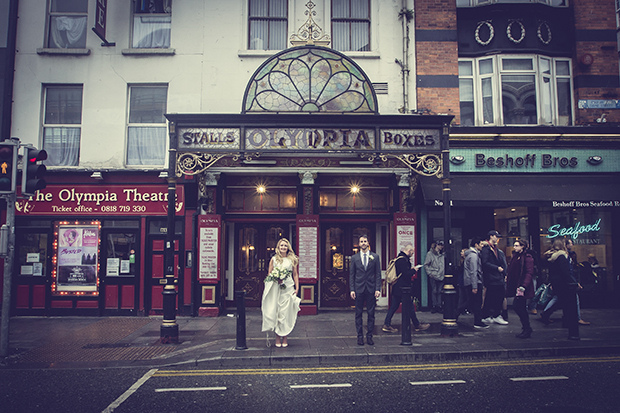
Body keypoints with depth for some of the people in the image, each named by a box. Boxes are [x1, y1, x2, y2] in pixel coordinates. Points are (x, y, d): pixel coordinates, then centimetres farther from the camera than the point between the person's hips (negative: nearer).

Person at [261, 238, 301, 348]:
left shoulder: (292, 259, 8)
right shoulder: (274, 259, 7)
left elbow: (295, 274, 9)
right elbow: (269, 275, 8)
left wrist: (297, 288, 2)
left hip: (288, 289, 0)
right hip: (275, 289, 0)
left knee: (286, 313, 0)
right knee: (275, 312, -1)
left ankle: (284, 337, 9)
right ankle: (277, 337, 7)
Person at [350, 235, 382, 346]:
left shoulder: (375, 257, 5)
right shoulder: (354, 258, 5)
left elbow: (378, 274, 3)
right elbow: (351, 275, 5)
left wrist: (378, 289, -5)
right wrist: (352, 289, -4)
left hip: (371, 289, 0)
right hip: (359, 289, 0)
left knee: (371, 314, 4)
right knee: (358, 314, 4)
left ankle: (369, 336, 13)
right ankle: (360, 336, 13)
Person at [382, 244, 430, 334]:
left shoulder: (399, 258, 13)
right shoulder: (403, 260, -20)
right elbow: (406, 274, -24)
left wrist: (410, 269, 11)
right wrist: (414, 270, -8)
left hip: (397, 288, 10)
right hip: (403, 288, -10)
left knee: (394, 306, 11)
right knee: (410, 307, 4)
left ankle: (386, 325, 11)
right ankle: (417, 325, 17)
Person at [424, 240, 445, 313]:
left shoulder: (442, 254, 11)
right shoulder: (430, 254, -2)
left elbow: (445, 264, 18)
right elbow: (426, 265, -1)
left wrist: (444, 273, 7)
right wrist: (430, 273, -7)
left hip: (441, 276, 3)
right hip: (433, 276, -3)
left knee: (440, 291, 5)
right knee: (434, 291, 1)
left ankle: (439, 306, 10)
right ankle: (434, 306, 7)